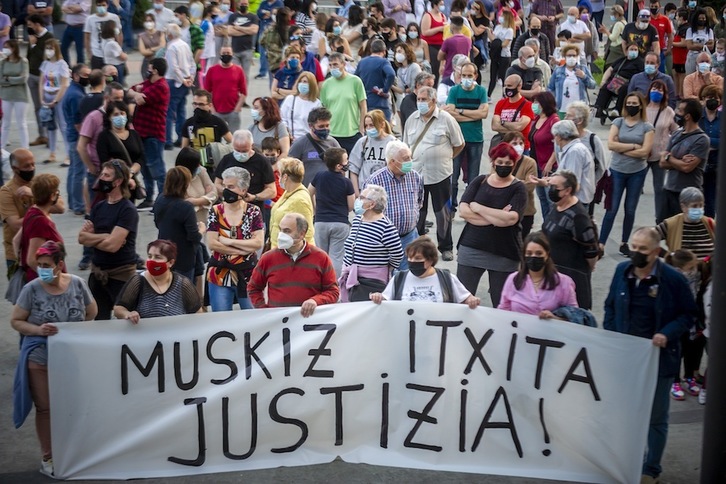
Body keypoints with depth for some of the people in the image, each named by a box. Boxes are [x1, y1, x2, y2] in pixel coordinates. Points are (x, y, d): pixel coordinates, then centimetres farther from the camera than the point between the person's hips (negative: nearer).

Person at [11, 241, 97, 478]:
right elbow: (15, 321, -7)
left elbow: (91, 312, 9)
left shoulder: (77, 284, -7)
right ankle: (48, 458, 20)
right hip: (40, 360, -2)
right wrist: (38, 330, -22)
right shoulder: (32, 289, -13)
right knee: (46, 409, 8)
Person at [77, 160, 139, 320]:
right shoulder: (98, 207, 9)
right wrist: (104, 237, -14)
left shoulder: (127, 210, -13)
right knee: (100, 320, 14)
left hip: (121, 274, -7)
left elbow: (112, 245, -21)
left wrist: (91, 238, -4)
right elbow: (81, 238, 2)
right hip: (97, 272, 7)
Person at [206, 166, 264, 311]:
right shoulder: (215, 212, 0)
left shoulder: (253, 211, -1)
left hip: (248, 275, 0)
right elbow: (211, 244, -9)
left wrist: (229, 241, -13)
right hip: (220, 275, 0)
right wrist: (244, 250, -11)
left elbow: (258, 243, -10)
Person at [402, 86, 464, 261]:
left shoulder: (446, 119, -6)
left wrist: (446, 157, 5)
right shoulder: (412, 119, 7)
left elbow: (459, 145, 3)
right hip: (415, 174, 4)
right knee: (416, 213, 9)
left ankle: (446, 248, 17)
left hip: (439, 174, -3)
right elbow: (406, 146, 17)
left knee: (443, 212, 5)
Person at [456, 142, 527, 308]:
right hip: (472, 248, 2)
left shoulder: (518, 188, 0)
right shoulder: (479, 181, 7)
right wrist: (497, 218, -14)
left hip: (504, 254, -2)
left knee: (501, 305, 7)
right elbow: (463, 211, -5)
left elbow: (511, 218, -17)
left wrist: (478, 208, -11)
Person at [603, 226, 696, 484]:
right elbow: (610, 306, 9)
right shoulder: (622, 271, -3)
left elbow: (689, 315, -6)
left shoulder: (673, 278, -15)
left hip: (658, 358, -3)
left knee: (656, 416, 10)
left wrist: (667, 333, -21)